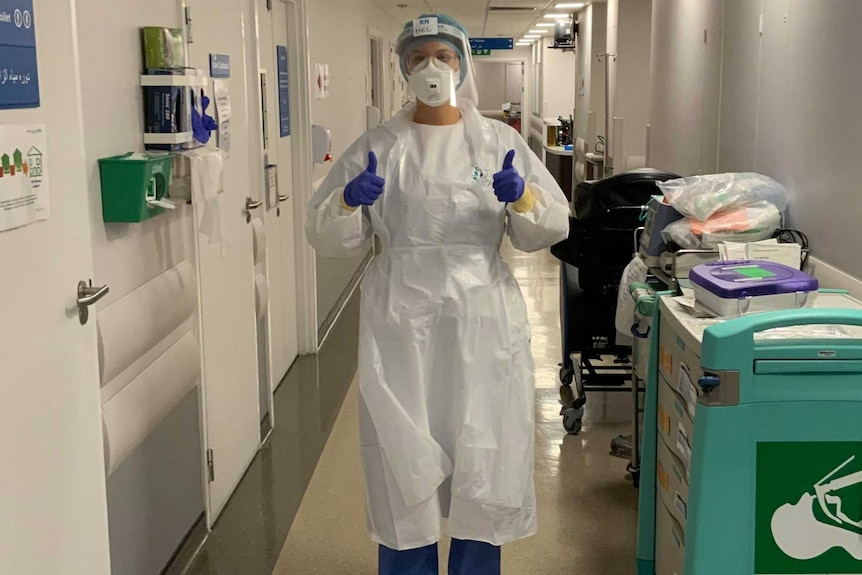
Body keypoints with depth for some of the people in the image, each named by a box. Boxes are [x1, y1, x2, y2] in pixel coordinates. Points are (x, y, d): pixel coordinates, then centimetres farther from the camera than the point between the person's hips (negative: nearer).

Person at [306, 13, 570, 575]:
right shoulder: (378, 145, 4)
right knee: (404, 463, 4)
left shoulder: (499, 141, 5)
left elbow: (551, 226, 3)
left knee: (480, 456, 7)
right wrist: (350, 202, -16)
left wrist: (522, 198, -16)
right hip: (401, 323, 0)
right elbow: (331, 237, 4)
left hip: (481, 323, 0)